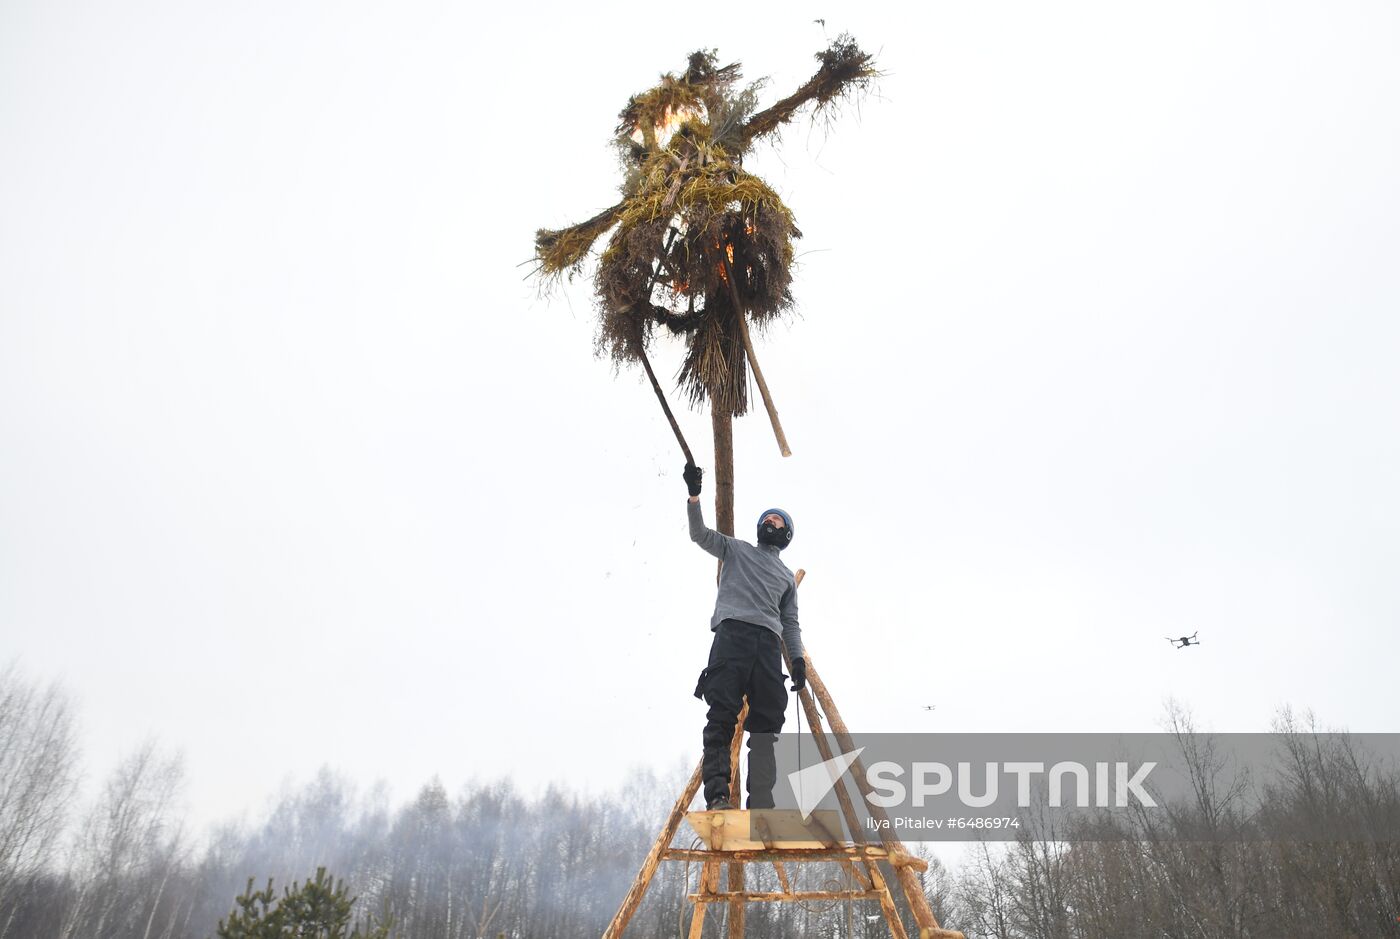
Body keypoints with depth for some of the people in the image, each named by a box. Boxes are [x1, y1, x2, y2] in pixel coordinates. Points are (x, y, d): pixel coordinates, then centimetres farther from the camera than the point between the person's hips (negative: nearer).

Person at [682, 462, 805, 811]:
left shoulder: (787, 577, 31)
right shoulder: (736, 550, 24)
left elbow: (791, 623, 24)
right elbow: (700, 534, 10)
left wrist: (798, 658, 6)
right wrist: (694, 496, -6)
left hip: (768, 643, 4)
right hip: (732, 632, -3)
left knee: (767, 722, -7)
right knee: (723, 714, -18)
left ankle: (761, 804, -9)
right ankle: (717, 794, -25)